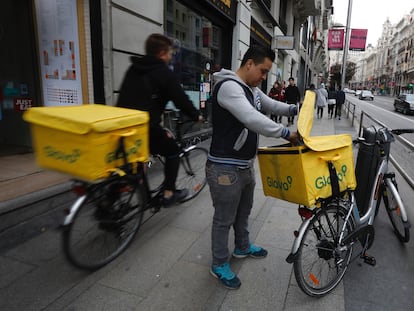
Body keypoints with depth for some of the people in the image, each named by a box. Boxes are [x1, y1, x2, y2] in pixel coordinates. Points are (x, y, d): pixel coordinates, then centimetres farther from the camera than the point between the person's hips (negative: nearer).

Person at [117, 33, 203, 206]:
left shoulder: (133, 69, 16)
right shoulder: (164, 73, -5)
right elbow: (181, 99, -2)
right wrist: (196, 116, 14)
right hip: (146, 127, -6)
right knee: (173, 150, 16)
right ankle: (169, 193, 17)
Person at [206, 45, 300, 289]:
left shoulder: (252, 90, 10)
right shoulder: (229, 86, -21)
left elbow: (271, 105, 26)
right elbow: (252, 119, -33)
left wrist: (294, 109, 9)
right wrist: (286, 133, -26)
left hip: (246, 165, 10)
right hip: (225, 168, -10)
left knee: (244, 211, 26)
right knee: (224, 219, 7)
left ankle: (243, 247, 50)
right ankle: (219, 265, 28)